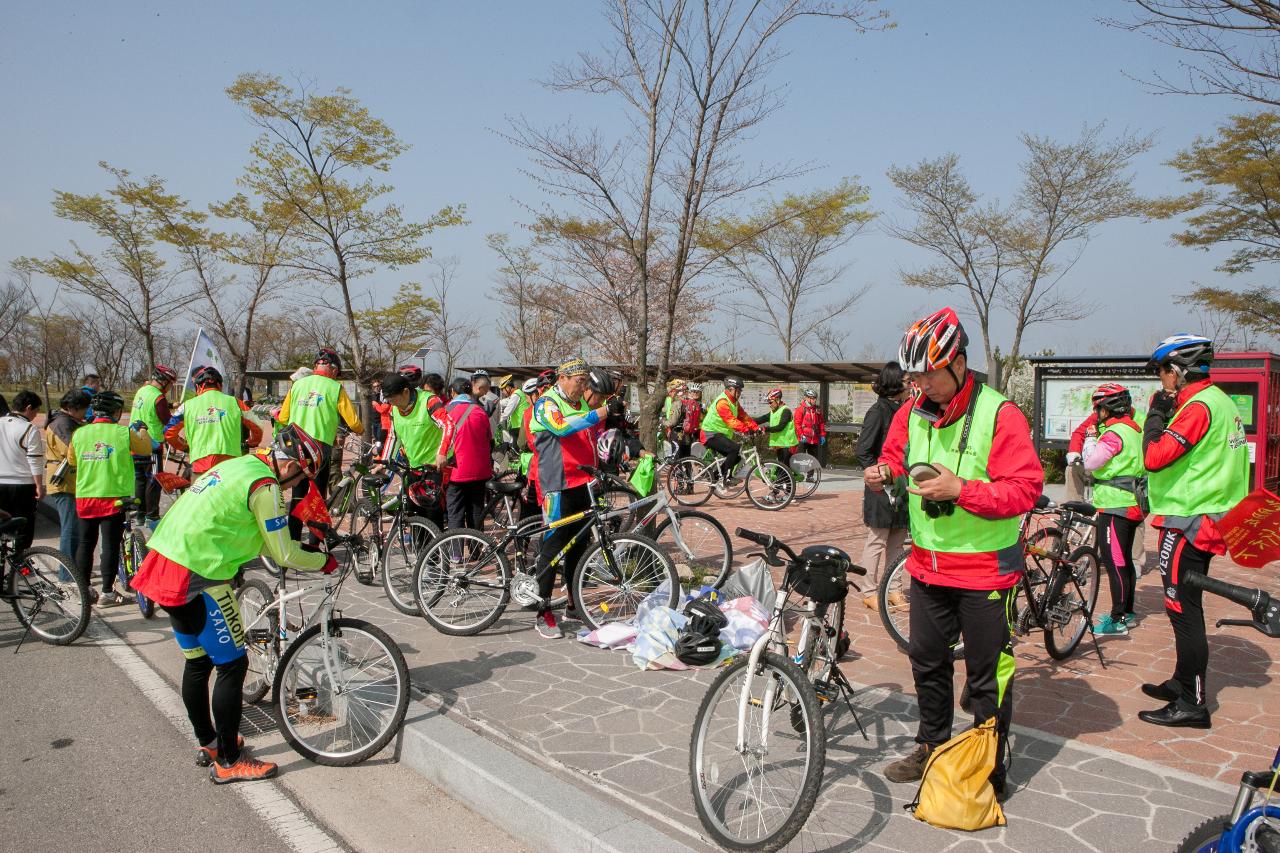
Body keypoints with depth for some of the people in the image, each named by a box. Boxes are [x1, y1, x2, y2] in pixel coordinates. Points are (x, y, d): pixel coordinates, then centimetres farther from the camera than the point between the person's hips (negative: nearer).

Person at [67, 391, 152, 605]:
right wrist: (142, 429, 23)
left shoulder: (80, 433, 1)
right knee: (111, 545, 2)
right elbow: (146, 449, 6)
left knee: (85, 543, 15)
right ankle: (107, 593, 5)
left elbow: (72, 461, 15)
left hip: (85, 497, 4)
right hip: (114, 497, -4)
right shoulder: (124, 432, -10)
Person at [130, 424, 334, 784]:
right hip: (196, 578, -10)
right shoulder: (265, 486, -15)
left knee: (199, 661, 21)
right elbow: (284, 555, -11)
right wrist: (324, 561, 5)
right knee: (232, 665, 0)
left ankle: (207, 743, 37)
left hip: (163, 564, 10)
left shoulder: (239, 464, 14)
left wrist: (285, 554, 24)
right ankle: (228, 762, 10)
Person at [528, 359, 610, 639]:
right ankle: (543, 613, -1)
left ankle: (574, 606, 23)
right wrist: (598, 414, -32)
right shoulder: (547, 403, -7)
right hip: (558, 486, -8)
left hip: (584, 483, 8)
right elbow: (563, 427, -28)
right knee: (553, 546, -6)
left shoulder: (581, 403, 17)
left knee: (579, 545, 13)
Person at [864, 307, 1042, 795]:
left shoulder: (999, 415, -15)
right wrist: (884, 474, -6)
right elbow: (894, 457, 17)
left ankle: (991, 766, 24)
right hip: (927, 565, 6)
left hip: (985, 568, -6)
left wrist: (960, 489, -27)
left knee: (987, 675, 7)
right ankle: (932, 747, 36)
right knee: (927, 661, 17)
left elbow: (1025, 489, -18)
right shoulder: (910, 414, 3)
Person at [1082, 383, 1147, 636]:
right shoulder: (1135, 430, 15)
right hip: (1133, 504, 10)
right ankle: (1127, 612, 27)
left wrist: (1089, 441, -3)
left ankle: (1118, 620, -6)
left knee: (1113, 561, -8)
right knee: (1125, 560, 17)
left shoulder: (1114, 433, -16)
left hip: (1115, 506, -10)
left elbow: (1091, 462, -19)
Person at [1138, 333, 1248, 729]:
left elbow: (1155, 457, -25)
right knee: (1186, 608, 20)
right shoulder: (1219, 401, 14)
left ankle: (1191, 704, 1)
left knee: (1183, 610, -5)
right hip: (1203, 521, 11)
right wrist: (1164, 412, 9)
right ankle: (1183, 683, 32)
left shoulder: (1198, 406, -18)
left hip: (1186, 522, -11)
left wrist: (1156, 414, -13)